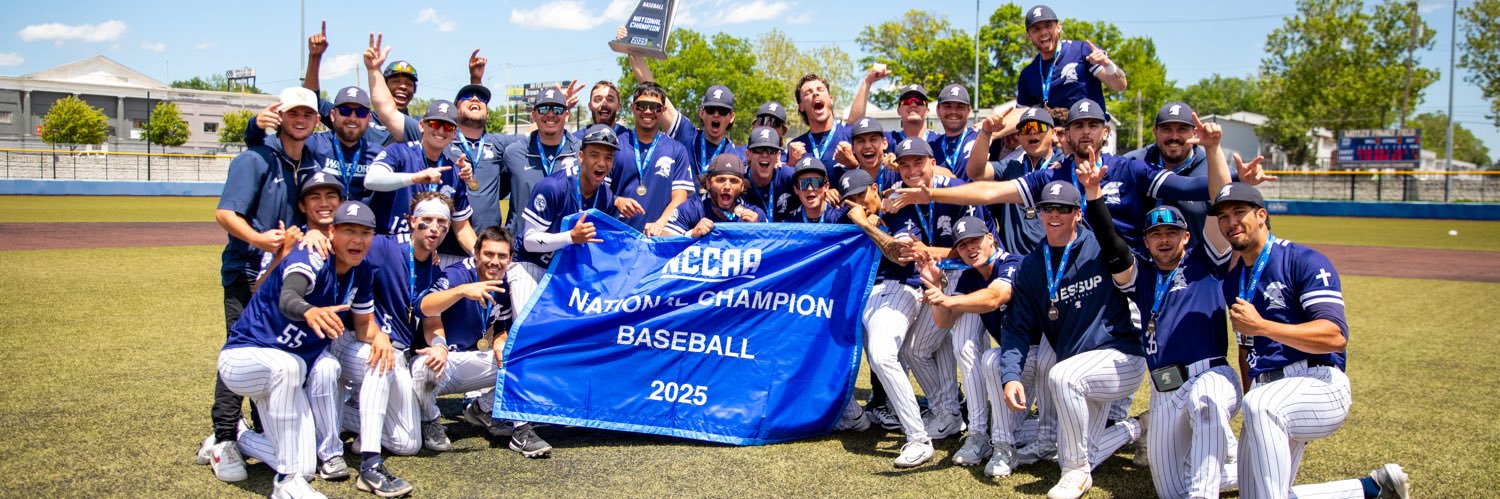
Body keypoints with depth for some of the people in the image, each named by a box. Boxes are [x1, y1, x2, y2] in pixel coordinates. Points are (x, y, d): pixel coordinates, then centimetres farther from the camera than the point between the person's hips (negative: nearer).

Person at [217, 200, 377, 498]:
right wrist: (310, 311, -68)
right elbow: (287, 299, -44)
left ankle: (238, 438, 23)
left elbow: (364, 322, 11)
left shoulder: (362, 273, -1)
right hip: (244, 358, -7)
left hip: (295, 365, 7)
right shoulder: (312, 257, -23)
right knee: (286, 366, -40)